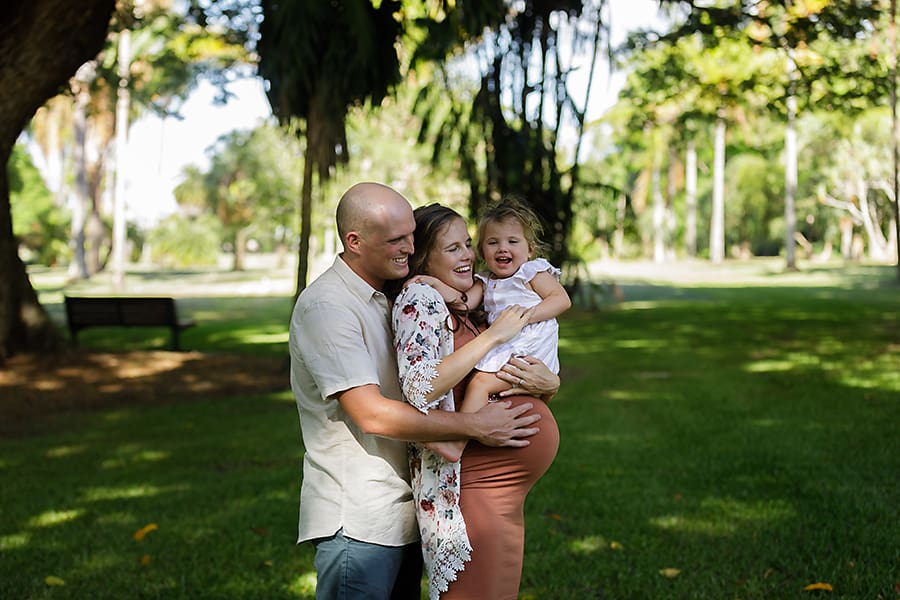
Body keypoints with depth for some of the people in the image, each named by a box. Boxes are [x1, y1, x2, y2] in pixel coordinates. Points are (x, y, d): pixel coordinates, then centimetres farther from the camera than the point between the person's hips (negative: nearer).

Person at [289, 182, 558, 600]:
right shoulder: (327, 307, -16)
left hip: (401, 514, 9)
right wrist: (476, 426, -20)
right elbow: (372, 415, -22)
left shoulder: (388, 298, 14)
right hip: (357, 523, -9)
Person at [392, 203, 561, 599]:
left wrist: (546, 384, -5)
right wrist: (494, 335, -17)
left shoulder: (468, 310, 16)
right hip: (470, 492, -9)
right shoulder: (419, 298, -8)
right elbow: (421, 390, -24)